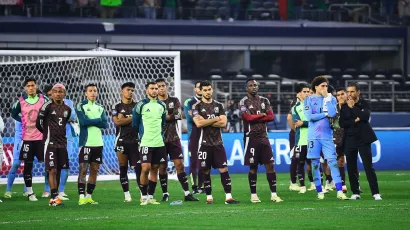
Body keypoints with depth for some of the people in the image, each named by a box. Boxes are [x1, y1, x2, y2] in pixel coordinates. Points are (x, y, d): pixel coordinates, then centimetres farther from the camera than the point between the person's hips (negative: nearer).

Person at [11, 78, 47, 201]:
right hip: (27, 137, 1)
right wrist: (23, 121, 8)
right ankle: (30, 192, 9)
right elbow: (14, 114, 17)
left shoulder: (43, 99, 0)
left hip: (42, 136, -1)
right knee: (28, 165, 3)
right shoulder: (21, 101, 1)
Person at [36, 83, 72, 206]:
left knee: (58, 171, 7)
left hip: (62, 143, 6)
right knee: (52, 170, -10)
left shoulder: (67, 109, 10)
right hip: (50, 143, -6)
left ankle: (54, 197, 13)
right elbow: (39, 124, -5)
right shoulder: (47, 106, -8)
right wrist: (49, 133, 8)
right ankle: (54, 197, -13)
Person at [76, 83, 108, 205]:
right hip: (86, 142, -5)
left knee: (94, 170, 5)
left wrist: (91, 121, -8)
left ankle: (89, 196, 11)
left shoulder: (100, 108, 15)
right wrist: (98, 120, -4)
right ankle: (82, 197, -7)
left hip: (98, 143, 5)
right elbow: (84, 121, -15)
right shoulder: (81, 106, 0)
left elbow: (105, 124, 3)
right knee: (83, 170, -8)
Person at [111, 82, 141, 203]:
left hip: (135, 141, 0)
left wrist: (123, 119, -6)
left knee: (138, 167, -7)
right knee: (123, 168, 3)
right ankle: (127, 195, 8)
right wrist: (132, 118, -6)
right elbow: (117, 122, -8)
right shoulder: (117, 106, 5)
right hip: (122, 141, 0)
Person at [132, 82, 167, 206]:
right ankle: (144, 197, -2)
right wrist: (142, 134, 9)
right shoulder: (141, 105, -4)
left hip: (159, 143, 5)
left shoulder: (161, 105, 10)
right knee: (145, 168, -12)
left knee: (154, 169, 6)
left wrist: (160, 134, 15)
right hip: (146, 143, -5)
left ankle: (150, 196, 12)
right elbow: (135, 123, 3)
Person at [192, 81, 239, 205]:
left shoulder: (219, 105, 10)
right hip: (205, 143, -2)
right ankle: (209, 197, 11)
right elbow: (199, 123, -16)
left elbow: (223, 123, -4)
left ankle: (228, 197, -7)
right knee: (206, 171, 2)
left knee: (224, 169, -5)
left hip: (218, 143, 2)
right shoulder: (197, 106, 0)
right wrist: (215, 119, -8)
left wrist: (206, 122, -10)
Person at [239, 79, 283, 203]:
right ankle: (253, 195, 7)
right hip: (251, 137, -5)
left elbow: (271, 117, 1)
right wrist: (262, 115, -2)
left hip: (264, 137, 5)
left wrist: (255, 118, -9)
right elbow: (248, 117, -17)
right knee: (253, 167, -1)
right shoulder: (244, 102, -4)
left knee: (270, 165, 0)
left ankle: (273, 194, 1)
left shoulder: (264, 101, 11)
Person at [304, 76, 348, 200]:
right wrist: (325, 114, -5)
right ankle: (319, 192, 9)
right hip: (314, 136, -1)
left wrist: (327, 98, -6)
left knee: (333, 162, -7)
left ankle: (339, 191, -12)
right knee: (315, 164, 1)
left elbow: (332, 113, -9)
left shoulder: (331, 99, 9)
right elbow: (309, 117, -9)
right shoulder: (309, 100, 4)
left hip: (327, 136, 1)